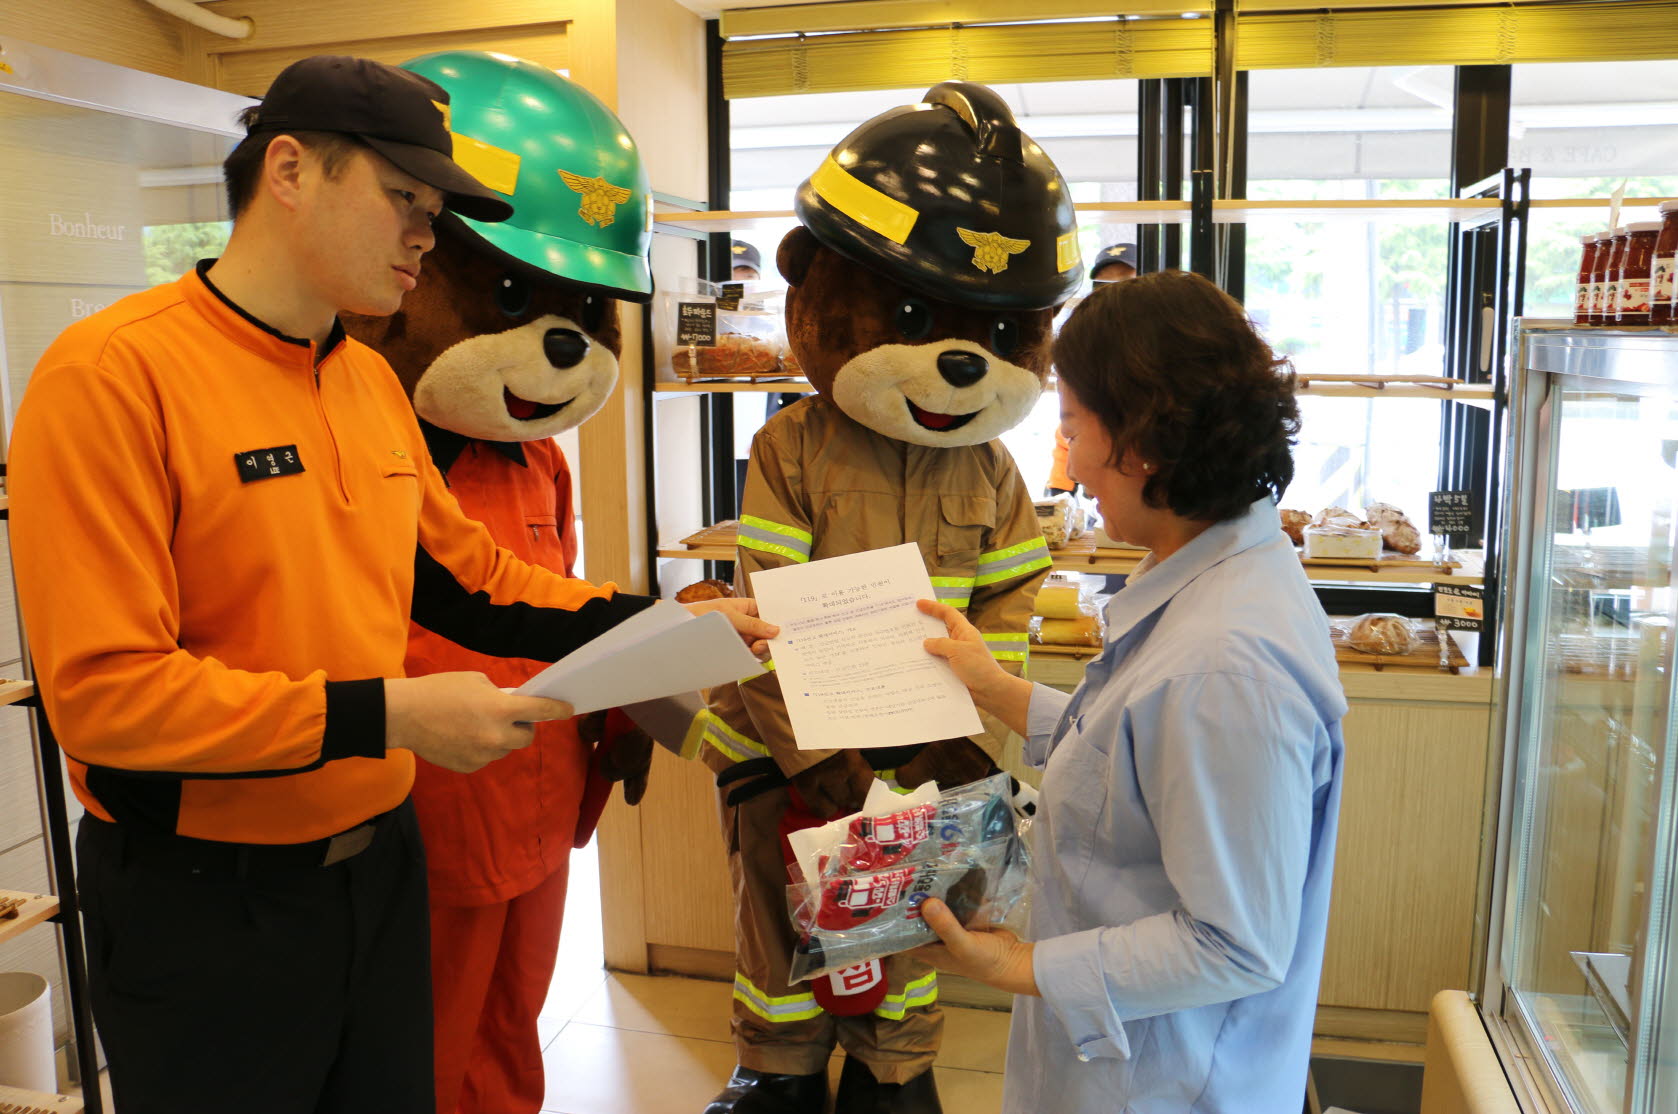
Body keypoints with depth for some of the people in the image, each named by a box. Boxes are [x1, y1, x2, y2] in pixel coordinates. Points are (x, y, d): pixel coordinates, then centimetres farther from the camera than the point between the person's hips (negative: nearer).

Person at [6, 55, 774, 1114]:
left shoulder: (373, 384, 5)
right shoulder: (113, 375, -18)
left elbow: (466, 576, 11)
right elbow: (103, 688, -21)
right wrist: (382, 716, -25)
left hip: (378, 860, 7)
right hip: (205, 896, -6)